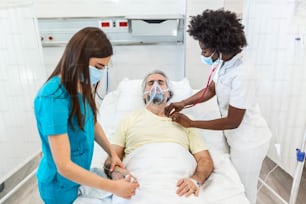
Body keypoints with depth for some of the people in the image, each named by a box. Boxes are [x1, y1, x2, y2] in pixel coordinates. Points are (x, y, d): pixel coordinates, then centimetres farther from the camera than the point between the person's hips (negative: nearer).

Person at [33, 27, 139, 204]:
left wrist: (112, 153, -3)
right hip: (61, 185, -6)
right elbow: (64, 166, -31)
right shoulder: (53, 98, -31)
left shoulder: (81, 85, -7)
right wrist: (114, 187, -28)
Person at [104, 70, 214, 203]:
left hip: (180, 185, 1)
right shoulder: (130, 119, 16)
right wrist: (117, 174, -13)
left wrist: (195, 180, -10)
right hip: (139, 185, -1)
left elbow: (205, 160, 11)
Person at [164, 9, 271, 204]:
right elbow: (211, 89, 9)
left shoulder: (243, 75, -32)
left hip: (248, 141, -7)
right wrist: (183, 103, -3)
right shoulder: (224, 62, -7)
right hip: (237, 136, 7)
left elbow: (232, 122, -25)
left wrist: (191, 123, -20)